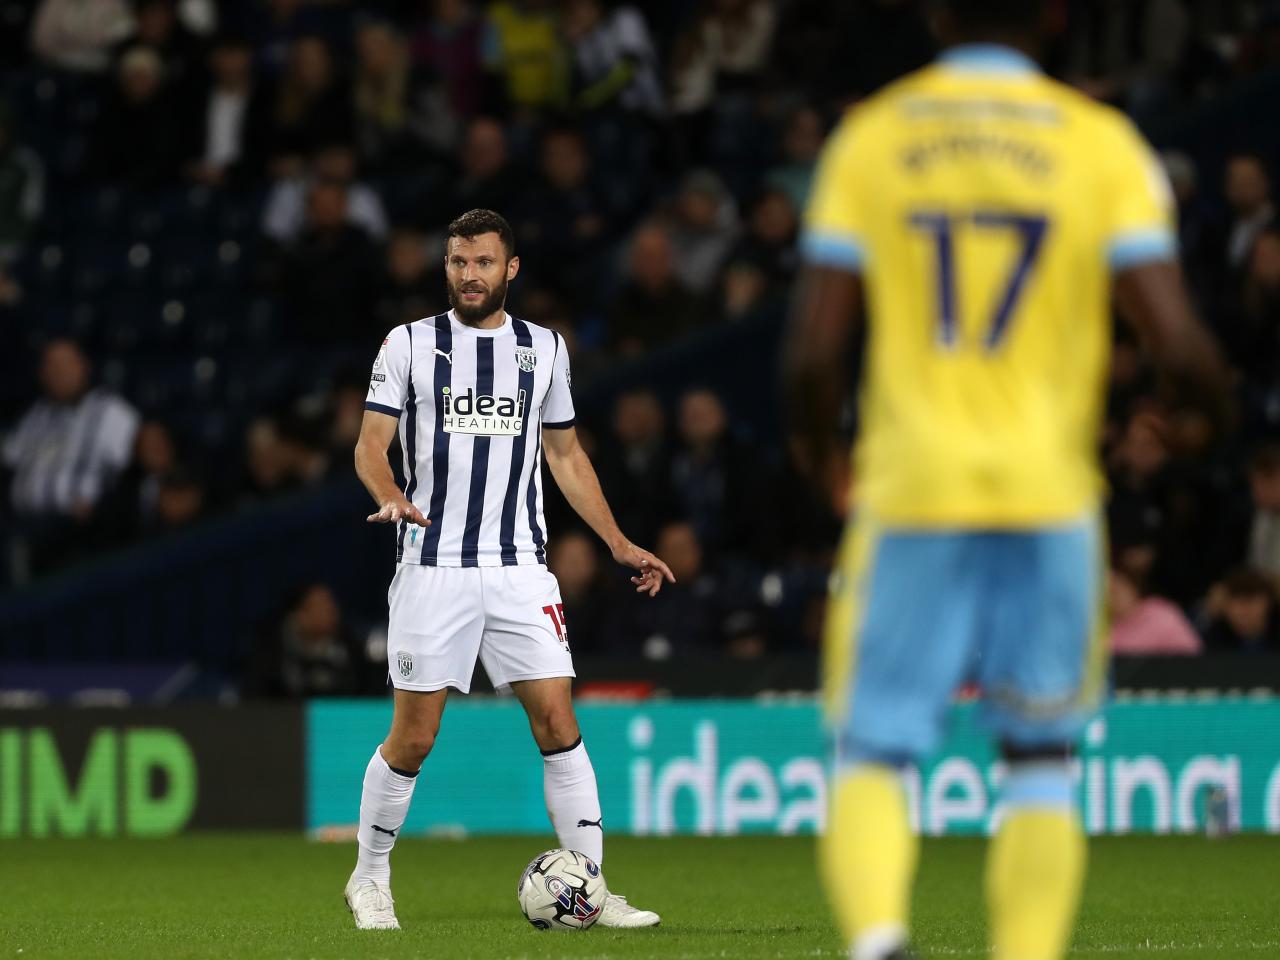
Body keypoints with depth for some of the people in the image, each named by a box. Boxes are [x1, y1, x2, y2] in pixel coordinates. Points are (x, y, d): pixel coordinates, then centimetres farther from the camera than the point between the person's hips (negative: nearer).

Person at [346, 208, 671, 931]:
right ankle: (370, 879, 19)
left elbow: (566, 456, 20)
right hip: (433, 567, -2)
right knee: (413, 737, 0)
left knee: (558, 722, -7)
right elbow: (371, 444, -2)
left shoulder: (544, 349, 11)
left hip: (520, 569, 2)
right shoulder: (410, 344, 3)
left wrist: (620, 544, 15)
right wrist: (391, 497, -24)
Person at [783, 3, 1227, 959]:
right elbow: (1177, 341, -7)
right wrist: (1224, 403, 16)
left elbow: (813, 352, -2)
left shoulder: (869, 137, 3)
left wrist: (820, 452, 19)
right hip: (1050, 489, 0)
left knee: (873, 750, 3)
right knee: (1040, 759, 12)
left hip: (909, 487, 0)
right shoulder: (1102, 143, 0)